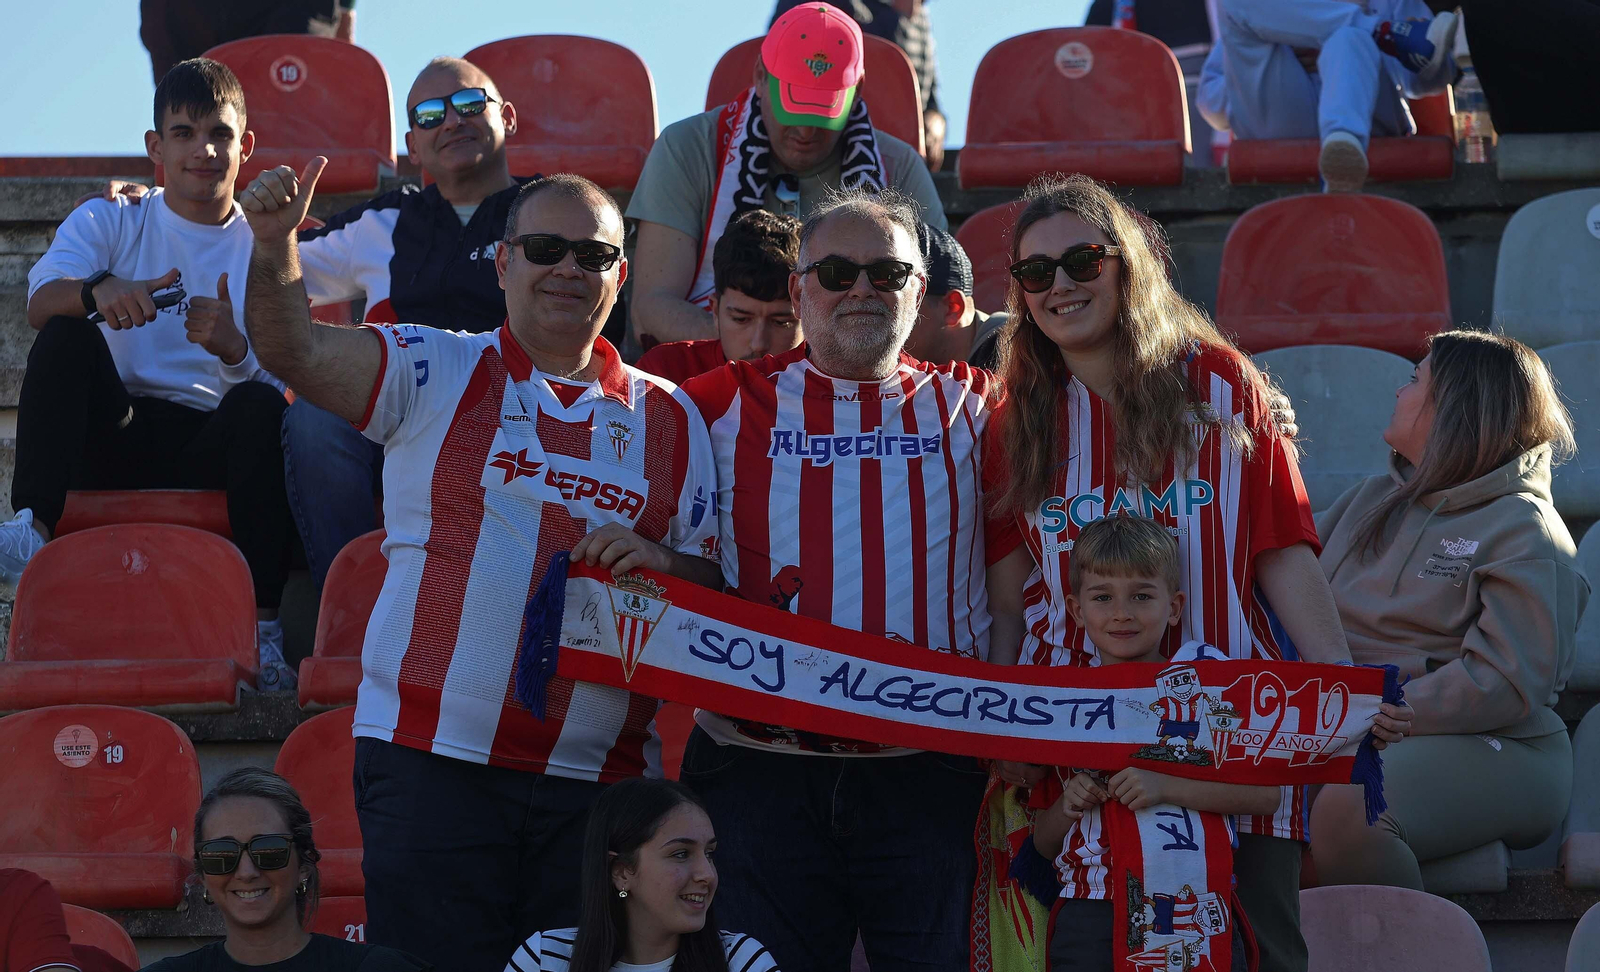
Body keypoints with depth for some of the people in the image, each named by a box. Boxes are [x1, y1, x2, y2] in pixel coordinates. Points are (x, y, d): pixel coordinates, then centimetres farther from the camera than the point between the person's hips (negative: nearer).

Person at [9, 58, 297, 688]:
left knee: (261, 405, -32)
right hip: (111, 438, 0)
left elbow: (276, 380, -2)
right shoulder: (110, 223, 10)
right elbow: (40, 300, -12)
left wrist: (234, 350, -26)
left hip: (211, 446, 0)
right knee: (66, 335, -25)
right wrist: (99, 292, -36)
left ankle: (263, 622, -33)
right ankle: (32, 528, -36)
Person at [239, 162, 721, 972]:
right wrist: (274, 247, -24)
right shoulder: (436, 373, 6)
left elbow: (716, 591, 10)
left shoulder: (669, 420, 11)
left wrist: (662, 563, -11)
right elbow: (296, 353, -8)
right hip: (433, 756, -2)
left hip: (599, 778, 2)